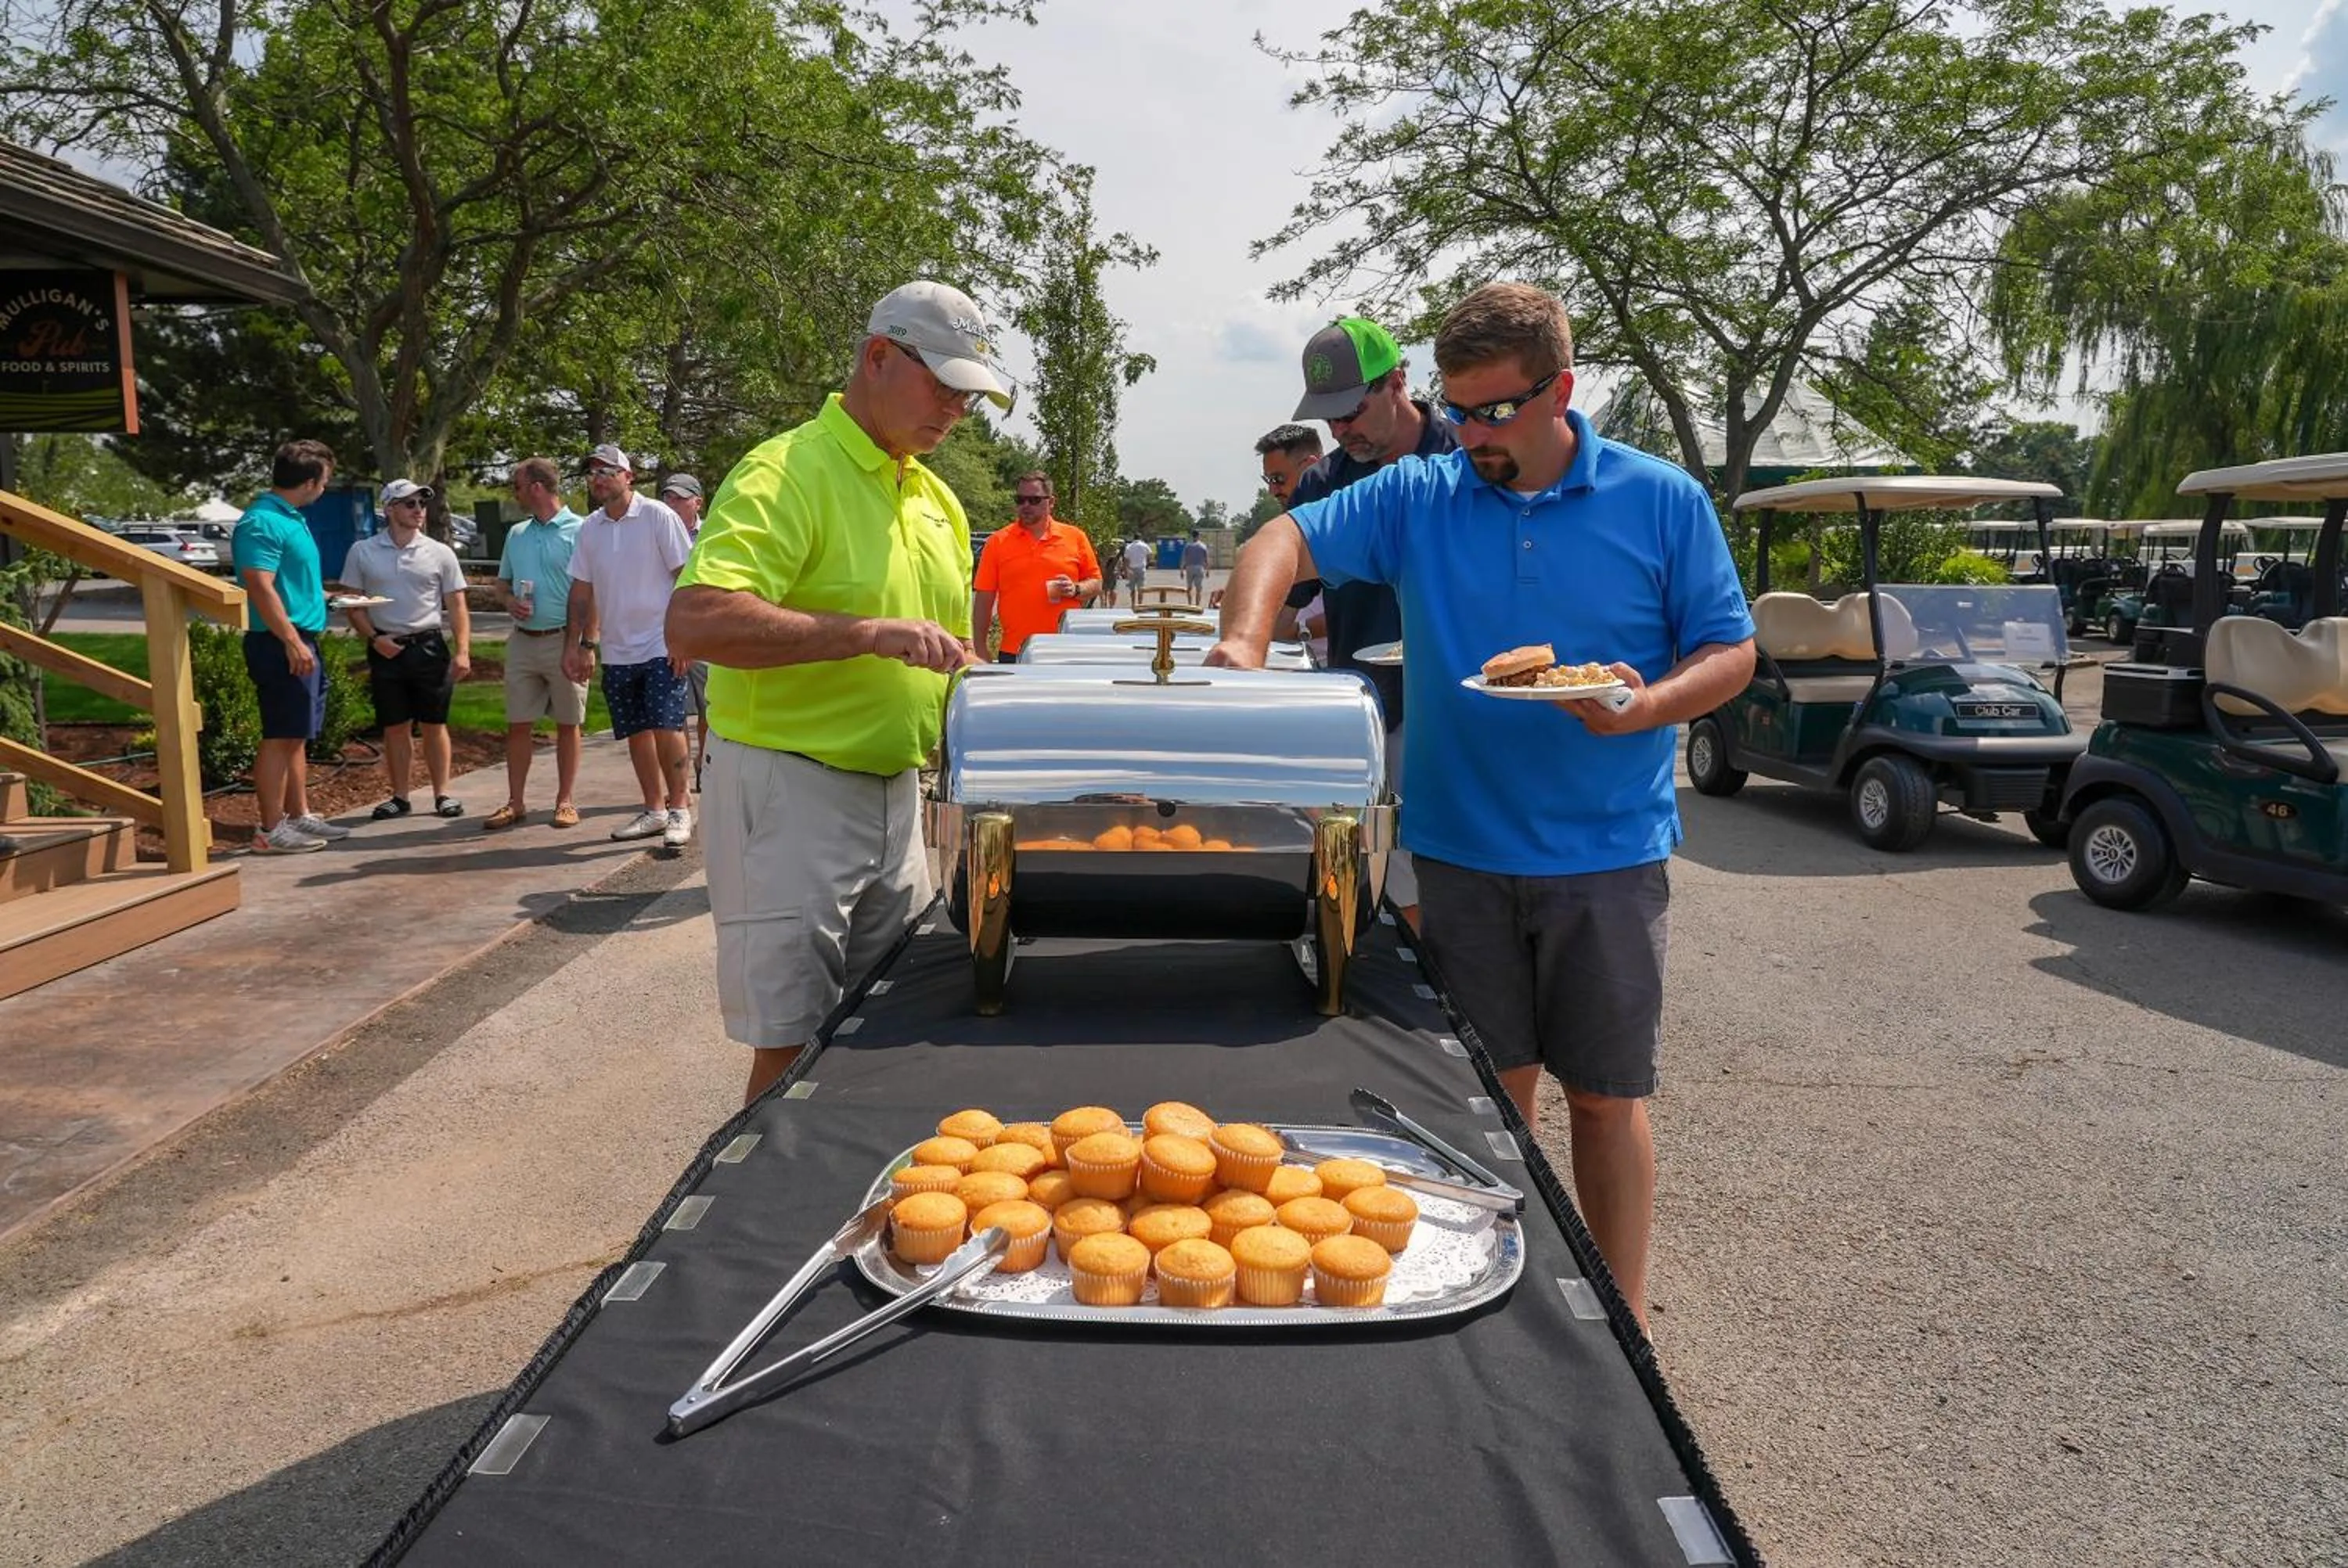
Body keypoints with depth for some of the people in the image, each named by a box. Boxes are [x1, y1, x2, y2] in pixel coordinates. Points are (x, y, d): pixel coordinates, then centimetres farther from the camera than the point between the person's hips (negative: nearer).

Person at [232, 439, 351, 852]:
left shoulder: (292, 518, 15)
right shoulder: (263, 522, -16)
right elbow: (260, 587, -24)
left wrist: (328, 596, 35)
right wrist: (293, 641, -26)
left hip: (301, 641, 10)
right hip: (281, 645, -10)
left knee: (297, 736, 15)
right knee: (280, 737, -6)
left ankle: (300, 816, 24)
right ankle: (272, 830, -1)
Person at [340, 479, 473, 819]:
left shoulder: (440, 553, 1)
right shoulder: (363, 552, 3)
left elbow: (457, 606, 1)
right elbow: (354, 605, 6)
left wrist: (462, 651, -9)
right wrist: (373, 639, -9)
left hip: (429, 646, -1)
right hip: (386, 648, 1)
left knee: (434, 725, 4)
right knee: (395, 727, 7)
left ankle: (442, 793, 10)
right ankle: (400, 796, 14)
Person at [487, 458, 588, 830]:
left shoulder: (578, 531, -6)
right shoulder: (516, 534, 13)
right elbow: (502, 584, 21)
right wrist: (509, 601, -3)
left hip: (564, 641, -5)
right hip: (522, 641, 6)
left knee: (569, 724, 5)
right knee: (518, 725, 6)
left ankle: (566, 800, 14)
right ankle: (515, 802, 13)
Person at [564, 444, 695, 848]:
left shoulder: (657, 516, -6)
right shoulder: (590, 528, 9)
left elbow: (686, 576, -9)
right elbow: (582, 590, 15)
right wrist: (575, 644, 11)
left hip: (662, 646, -5)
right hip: (617, 651, 6)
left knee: (666, 728, -11)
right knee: (636, 733, 9)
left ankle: (678, 809, 1)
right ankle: (654, 810, 20)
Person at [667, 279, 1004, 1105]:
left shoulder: (938, 501, 13)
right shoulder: (786, 473, -13)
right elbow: (695, 623, -28)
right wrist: (869, 633, -30)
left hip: (894, 789, 8)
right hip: (792, 789, -8)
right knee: (793, 1045, -1)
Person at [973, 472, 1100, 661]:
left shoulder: (1075, 537, 6)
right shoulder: (998, 542, 6)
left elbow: (1096, 584, 12)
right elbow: (983, 600, 5)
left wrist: (1075, 590, -10)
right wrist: (981, 650, 1)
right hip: (1014, 654, 0)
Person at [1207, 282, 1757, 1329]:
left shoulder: (1663, 502, -1)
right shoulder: (1418, 496, 2)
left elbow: (1731, 652, 2)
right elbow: (1284, 540, -2)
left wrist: (1652, 703, -19)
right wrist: (1244, 640, -21)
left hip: (1607, 856, -1)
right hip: (1460, 851, 2)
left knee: (1605, 1098, 7)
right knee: (1491, 1090, 12)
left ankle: (1623, 1325, 24)